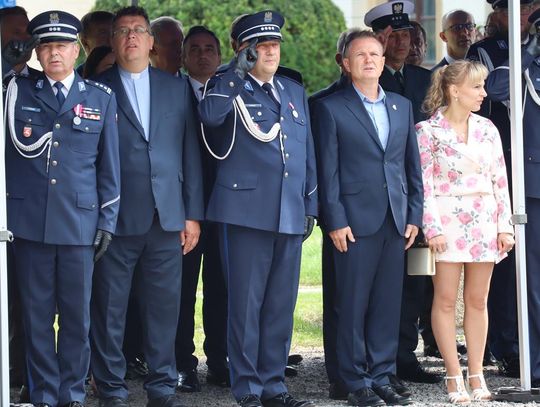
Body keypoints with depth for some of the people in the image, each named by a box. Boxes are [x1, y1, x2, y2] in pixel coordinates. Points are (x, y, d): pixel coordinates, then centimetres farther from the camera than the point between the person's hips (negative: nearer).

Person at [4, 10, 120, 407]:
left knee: (77, 313, 4)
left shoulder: (101, 97, 8)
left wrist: (108, 220, 4)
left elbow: (109, 165, 9)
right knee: (37, 313, 4)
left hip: (80, 221, 0)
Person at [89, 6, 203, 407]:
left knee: (164, 306, 4)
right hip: (116, 219, -2)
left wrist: (193, 214, 7)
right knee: (109, 308, 0)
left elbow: (190, 152, 11)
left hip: (167, 218, 3)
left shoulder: (178, 88, 12)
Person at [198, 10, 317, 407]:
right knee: (246, 302, -3)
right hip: (247, 209, -5)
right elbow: (210, 115, -22)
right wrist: (238, 73, -20)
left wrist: (310, 206, 15)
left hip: (290, 215, 5)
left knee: (281, 304, 8)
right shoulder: (228, 88, 2)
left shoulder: (295, 91, 18)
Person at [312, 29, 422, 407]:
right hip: (356, 219, -4)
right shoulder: (331, 108, 1)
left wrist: (415, 215, 8)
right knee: (354, 304, -2)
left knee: (389, 304, 5)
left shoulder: (402, 106, 14)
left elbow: (412, 164, 15)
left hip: (396, 220, 4)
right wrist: (336, 220, -9)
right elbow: (328, 170, -3)